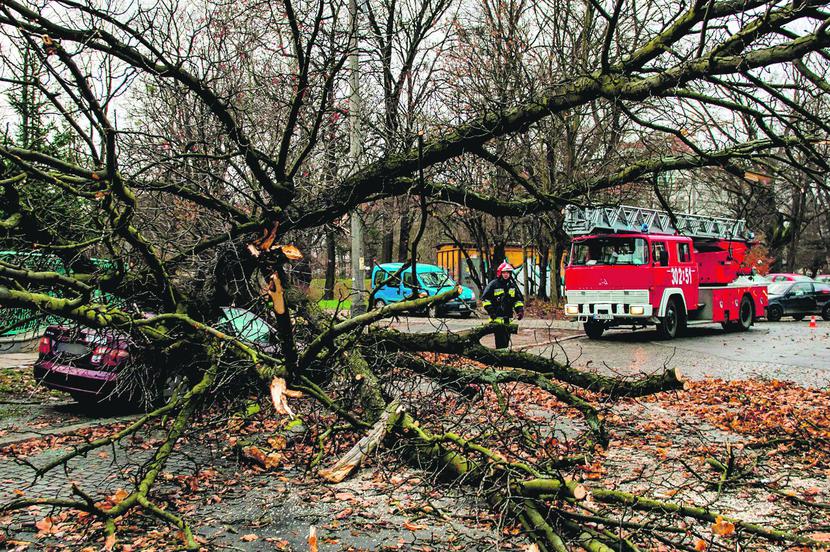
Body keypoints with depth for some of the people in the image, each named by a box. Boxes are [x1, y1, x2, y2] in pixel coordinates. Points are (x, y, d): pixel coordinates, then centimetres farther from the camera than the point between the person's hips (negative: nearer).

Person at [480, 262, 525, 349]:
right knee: (500, 339, -13)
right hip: (497, 317, -6)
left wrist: (520, 310, 5)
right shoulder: (493, 284, -3)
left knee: (506, 338, 12)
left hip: (508, 317, 6)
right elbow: (485, 298, -2)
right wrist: (490, 311, -11)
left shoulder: (513, 285, 13)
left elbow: (518, 299, 20)